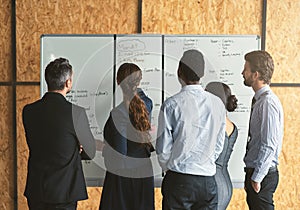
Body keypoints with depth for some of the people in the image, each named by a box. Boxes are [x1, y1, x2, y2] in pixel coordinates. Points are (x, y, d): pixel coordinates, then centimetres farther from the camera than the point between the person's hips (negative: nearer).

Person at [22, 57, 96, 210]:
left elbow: (35, 147, 9)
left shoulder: (28, 111, -3)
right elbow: (90, 153, -5)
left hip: (35, 192, 5)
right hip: (63, 192, -5)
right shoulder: (76, 112, -17)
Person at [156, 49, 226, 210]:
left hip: (178, 179, -3)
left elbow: (163, 148, -7)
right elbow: (219, 145, 7)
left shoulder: (171, 105, -12)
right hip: (208, 180, 4)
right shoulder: (218, 103, 0)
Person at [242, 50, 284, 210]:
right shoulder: (259, 100, 10)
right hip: (254, 171, 9)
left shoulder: (268, 103, -20)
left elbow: (269, 146, -23)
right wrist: (252, 175, 17)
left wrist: (257, 178, -18)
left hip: (263, 174, -9)